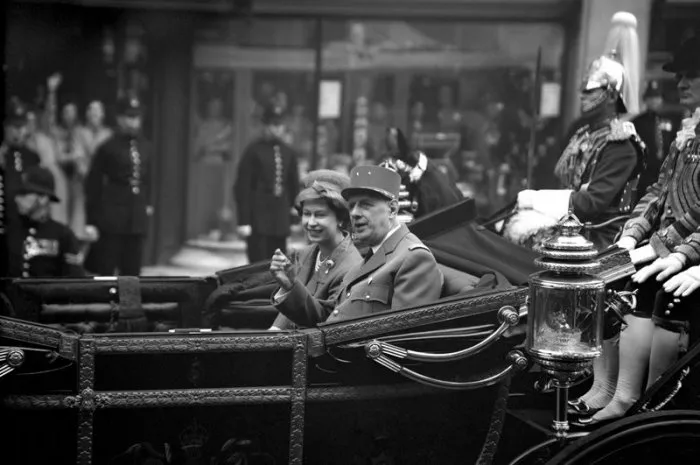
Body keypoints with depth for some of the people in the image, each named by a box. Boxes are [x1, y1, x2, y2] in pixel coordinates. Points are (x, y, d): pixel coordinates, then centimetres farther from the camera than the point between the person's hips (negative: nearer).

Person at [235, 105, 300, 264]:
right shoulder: (253, 151, -5)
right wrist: (243, 221, -12)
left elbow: (294, 185, 17)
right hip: (258, 220, -5)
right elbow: (242, 187, -7)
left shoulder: (289, 153, 10)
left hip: (281, 221, 5)